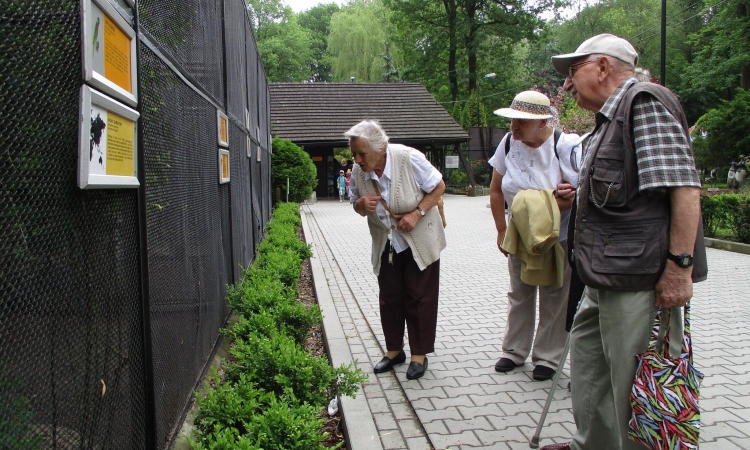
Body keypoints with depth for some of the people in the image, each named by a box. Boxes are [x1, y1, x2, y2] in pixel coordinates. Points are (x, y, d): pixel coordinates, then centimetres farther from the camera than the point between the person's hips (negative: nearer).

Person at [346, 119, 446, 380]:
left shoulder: (409, 158, -23)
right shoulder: (358, 171, -11)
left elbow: (438, 186, -12)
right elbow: (357, 205, 5)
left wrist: (417, 213, -25)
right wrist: (362, 204, -20)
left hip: (419, 241, -4)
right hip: (386, 245, 4)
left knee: (419, 297, 2)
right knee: (389, 297, 10)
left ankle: (419, 355, 17)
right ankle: (394, 350, 27)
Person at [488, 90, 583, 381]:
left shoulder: (566, 146, -19)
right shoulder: (509, 142, -6)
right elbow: (496, 190, 2)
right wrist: (502, 230, 1)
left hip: (558, 238, -4)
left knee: (554, 299, 5)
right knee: (519, 294, 15)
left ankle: (547, 358, 20)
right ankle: (514, 351, 30)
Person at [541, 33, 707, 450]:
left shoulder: (645, 102, -11)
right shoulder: (612, 118, 19)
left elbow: (683, 186, -21)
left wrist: (680, 265, -24)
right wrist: (582, 195, 15)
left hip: (640, 278, -11)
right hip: (607, 280, 11)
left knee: (638, 382, -1)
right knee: (587, 353, 20)